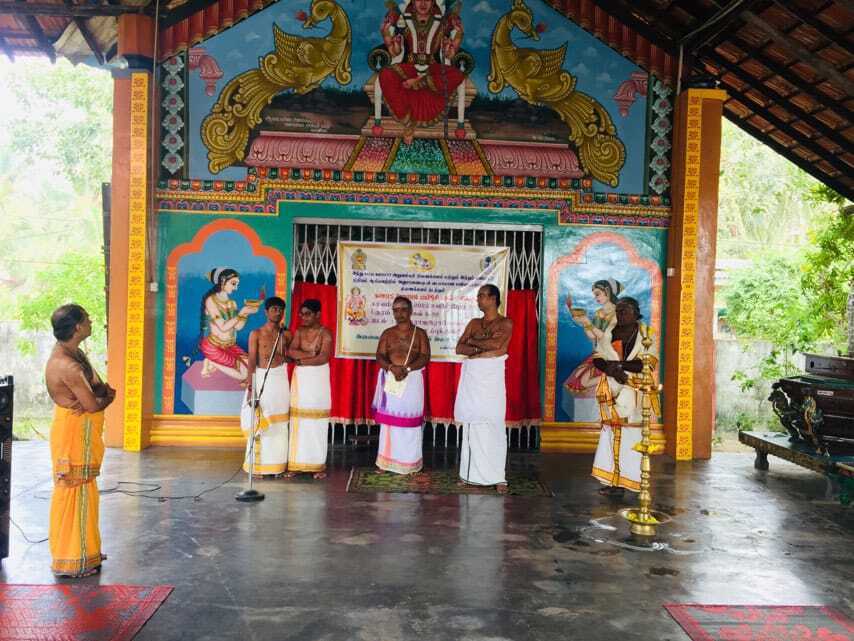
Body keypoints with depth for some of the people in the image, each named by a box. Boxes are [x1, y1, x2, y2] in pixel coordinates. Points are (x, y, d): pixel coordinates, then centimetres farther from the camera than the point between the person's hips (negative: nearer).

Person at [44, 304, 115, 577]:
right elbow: (93, 405, -23)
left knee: (78, 493, 18)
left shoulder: (70, 354, 7)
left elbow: (93, 389, 9)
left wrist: (102, 391, -13)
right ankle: (71, 562, 10)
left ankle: (84, 550, 31)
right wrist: (109, 397, -3)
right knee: (76, 493, -1)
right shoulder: (69, 365, -25)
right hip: (75, 434, -10)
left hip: (79, 433, 10)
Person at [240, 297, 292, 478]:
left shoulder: (286, 335, 8)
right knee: (258, 422, -4)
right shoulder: (256, 334, 0)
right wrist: (250, 385, -16)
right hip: (260, 378, -2)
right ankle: (258, 464, 4)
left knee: (278, 423, 3)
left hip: (280, 379, 3)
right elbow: (252, 361, -7)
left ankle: (276, 464, 9)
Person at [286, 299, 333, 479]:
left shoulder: (325, 333, -6)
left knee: (317, 423, -2)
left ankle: (318, 465, 5)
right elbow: (290, 351, -5)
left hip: (317, 380, -4)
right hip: (300, 379, 4)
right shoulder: (299, 331, 9)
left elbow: (323, 358, -18)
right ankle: (297, 463, 11)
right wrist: (311, 354, -15)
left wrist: (302, 360, -11)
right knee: (298, 421, 4)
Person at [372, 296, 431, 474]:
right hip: (390, 379, 2)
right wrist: (392, 367, -20)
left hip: (412, 380, -2)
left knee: (409, 420, -2)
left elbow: (425, 357, -5)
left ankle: (409, 463, 6)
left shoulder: (420, 333, 5)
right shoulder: (387, 333, 10)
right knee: (388, 420, 2)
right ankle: (386, 461, 8)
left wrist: (407, 369, -20)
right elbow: (380, 356, 0)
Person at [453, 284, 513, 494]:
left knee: (492, 425, -7)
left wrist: (473, 341, -1)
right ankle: (472, 473, 12)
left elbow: (496, 344, -15)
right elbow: (459, 348, 7)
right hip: (471, 375, 4)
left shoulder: (505, 323, 3)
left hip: (491, 376, -4)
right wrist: (482, 347, -9)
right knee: (472, 424, 4)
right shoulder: (474, 323, 17)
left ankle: (497, 477, -4)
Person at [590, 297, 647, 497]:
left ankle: (625, 481, -2)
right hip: (611, 391, 4)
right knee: (612, 433, 2)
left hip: (634, 392, -4)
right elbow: (597, 358, 5)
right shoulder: (609, 334, 12)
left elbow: (645, 364, -12)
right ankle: (613, 480, 6)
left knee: (630, 436, -7)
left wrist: (618, 364, -18)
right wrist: (612, 370, -13)